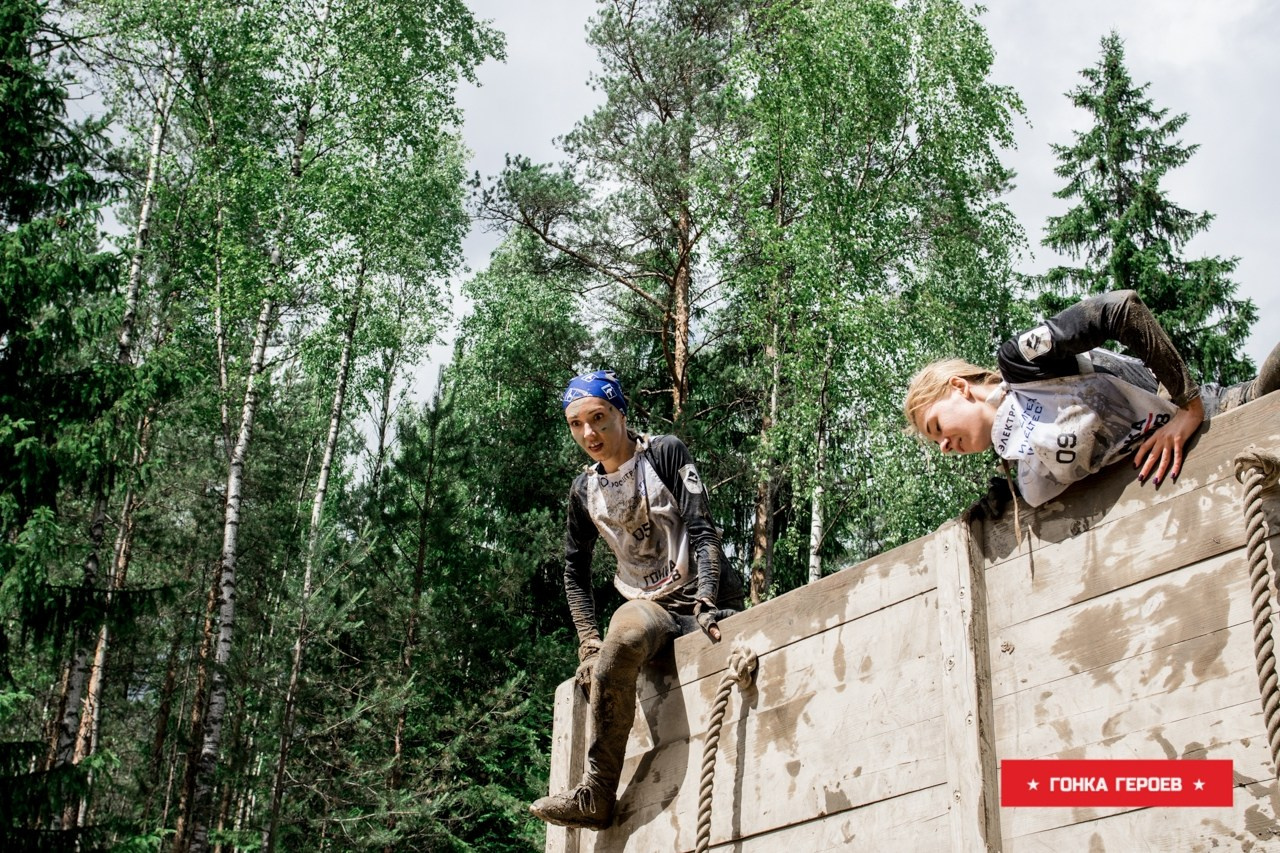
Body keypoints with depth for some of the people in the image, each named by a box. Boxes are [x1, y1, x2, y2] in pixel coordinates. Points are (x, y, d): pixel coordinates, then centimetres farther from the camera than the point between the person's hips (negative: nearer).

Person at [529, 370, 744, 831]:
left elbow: (704, 532, -10)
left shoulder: (666, 453, -2)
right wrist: (588, 640, 5)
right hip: (648, 604, 1)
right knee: (620, 642, -35)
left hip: (706, 600, -1)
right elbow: (575, 572, 18)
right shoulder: (584, 491, 12)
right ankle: (596, 797, -31)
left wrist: (706, 605, -23)